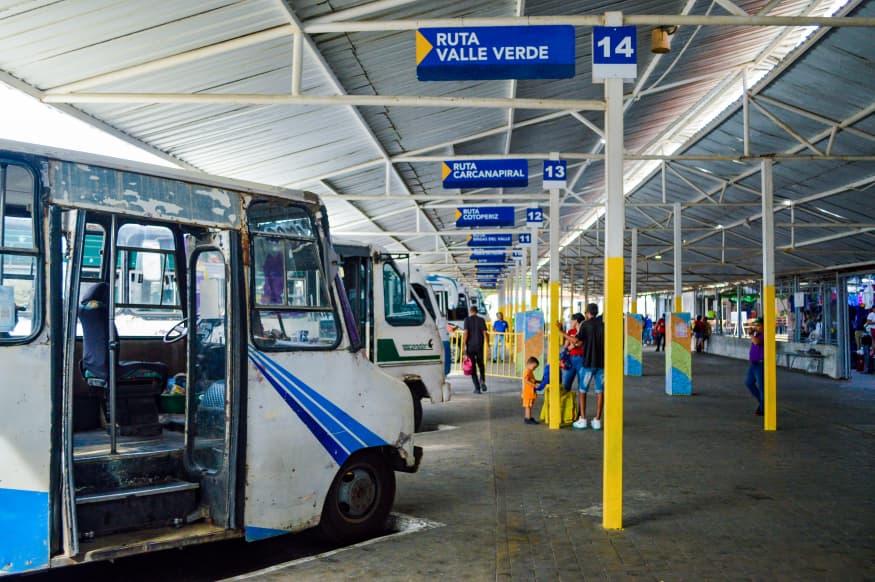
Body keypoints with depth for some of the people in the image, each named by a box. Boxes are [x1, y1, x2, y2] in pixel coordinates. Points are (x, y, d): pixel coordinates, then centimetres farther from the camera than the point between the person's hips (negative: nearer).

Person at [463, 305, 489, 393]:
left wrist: (464, 345, -10)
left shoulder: (467, 320, -3)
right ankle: (482, 380, -3)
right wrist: (488, 345, 0)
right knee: (481, 364, 20)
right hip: (479, 346, 2)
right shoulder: (481, 320, 2)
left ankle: (477, 388, 1)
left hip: (470, 346, -2)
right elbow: (485, 333, -4)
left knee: (472, 366, 5)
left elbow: (466, 333, -13)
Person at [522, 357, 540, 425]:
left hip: (530, 392, 10)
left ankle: (529, 418, 22)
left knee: (529, 406, 15)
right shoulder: (527, 371, -15)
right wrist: (534, 385, -28)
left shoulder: (530, 371, 18)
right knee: (528, 406, -6)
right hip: (528, 392, -10)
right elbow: (526, 380, -26)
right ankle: (528, 419, -3)